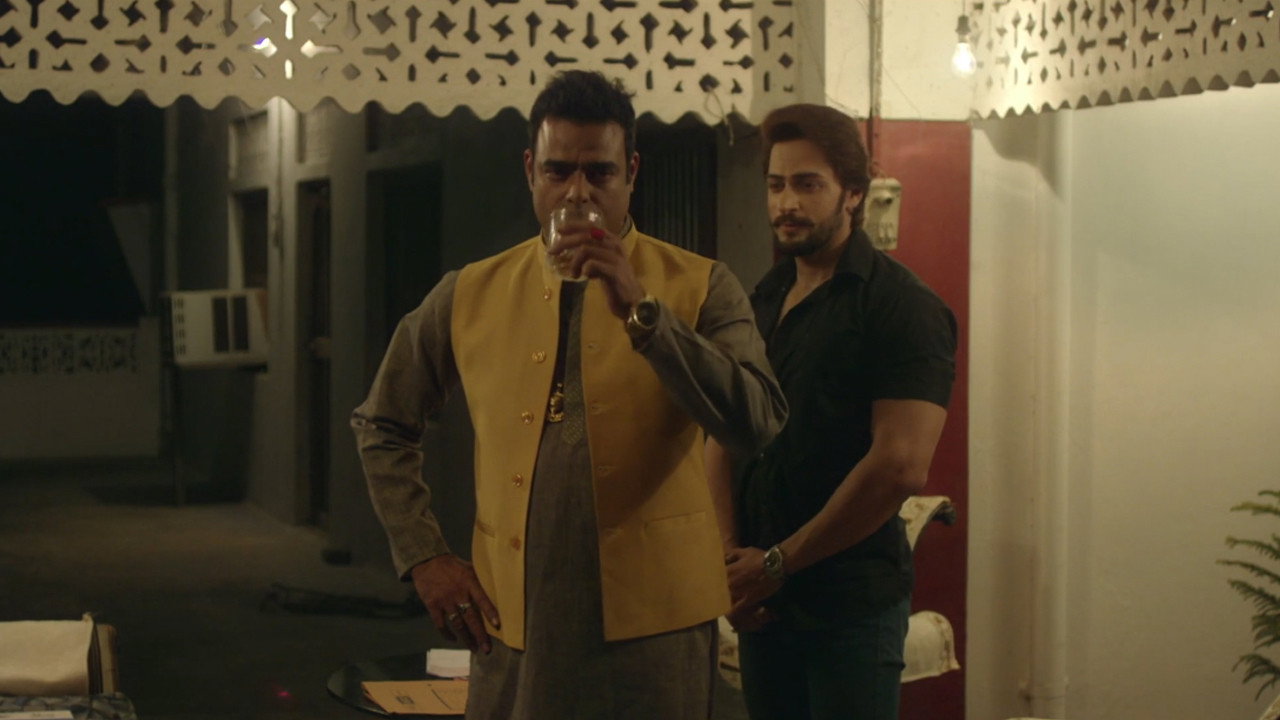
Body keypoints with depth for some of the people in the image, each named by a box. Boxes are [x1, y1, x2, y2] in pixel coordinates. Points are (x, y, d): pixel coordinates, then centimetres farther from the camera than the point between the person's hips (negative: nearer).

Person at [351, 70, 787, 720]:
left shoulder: (698, 288, 0)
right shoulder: (470, 295, 7)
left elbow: (756, 425, -14)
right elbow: (381, 426, 16)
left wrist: (641, 312, -20)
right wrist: (423, 557, 6)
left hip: (652, 621, -2)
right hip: (513, 623, 2)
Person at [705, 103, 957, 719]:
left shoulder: (903, 306, -9)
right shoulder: (759, 303, 12)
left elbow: (900, 468, -18)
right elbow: (721, 439, 12)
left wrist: (778, 563, -14)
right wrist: (730, 557, -5)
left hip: (852, 600, -6)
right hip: (760, 600, 6)